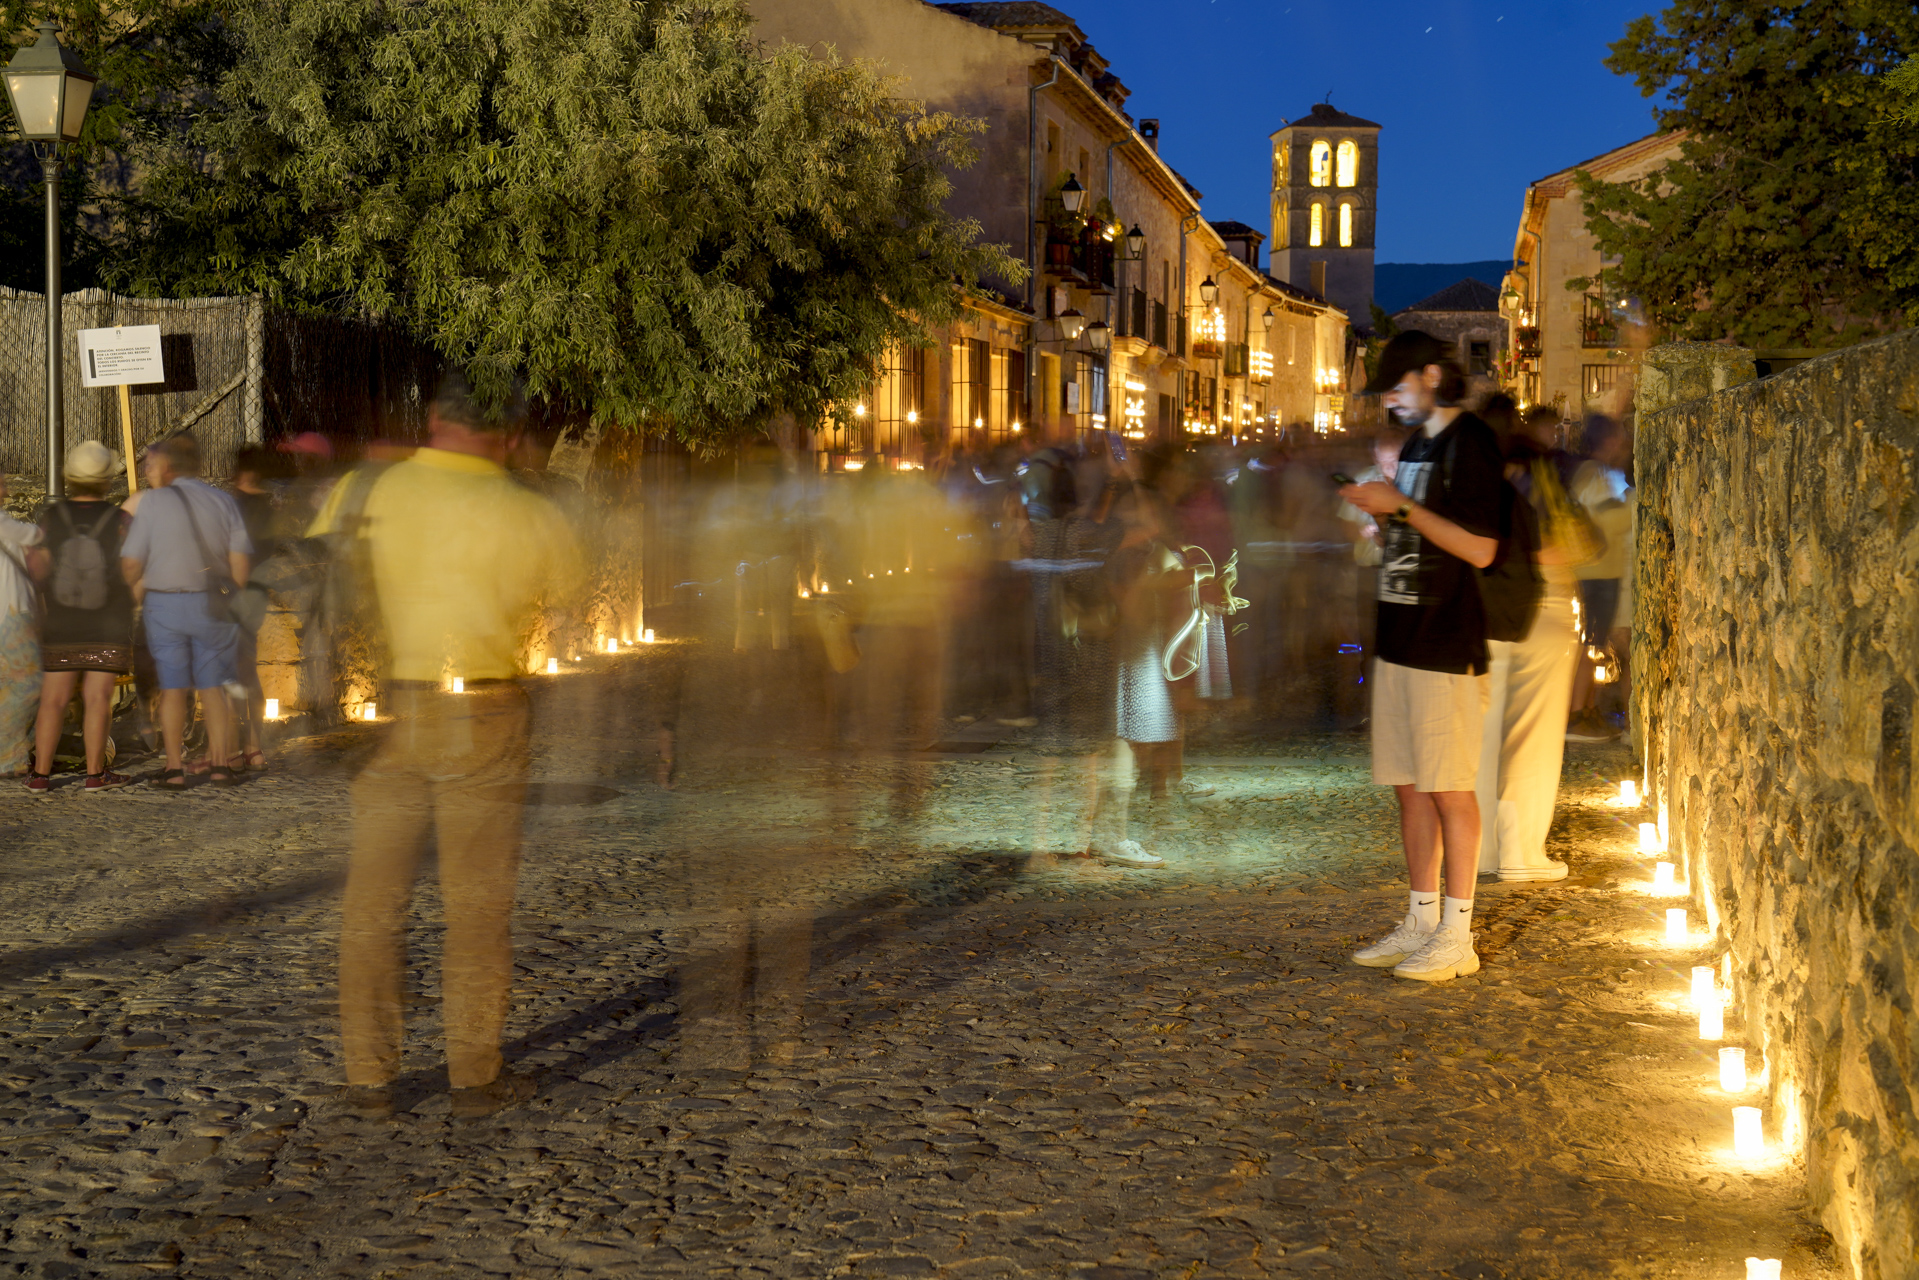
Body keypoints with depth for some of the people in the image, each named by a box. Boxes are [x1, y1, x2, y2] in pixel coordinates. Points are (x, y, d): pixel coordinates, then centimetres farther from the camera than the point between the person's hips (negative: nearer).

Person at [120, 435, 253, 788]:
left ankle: (174, 768, 3)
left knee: (172, 687, 5)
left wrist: (134, 599, 12)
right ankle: (220, 763, 4)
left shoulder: (154, 501, -3)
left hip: (163, 604, -2)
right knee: (213, 686, 9)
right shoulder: (224, 501, 4)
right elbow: (240, 562, -1)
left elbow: (131, 563, -5)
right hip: (212, 604, 2)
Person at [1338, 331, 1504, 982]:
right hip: (1401, 637, 9)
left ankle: (1456, 936, 2)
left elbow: (1479, 548, -17)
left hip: (1447, 646, -9)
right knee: (1409, 786, 11)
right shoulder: (1415, 445, 17)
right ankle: (1422, 923, 19)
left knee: (1448, 788, -4)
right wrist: (1377, 510, 7)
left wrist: (1402, 506, -16)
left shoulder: (1470, 442, -10)